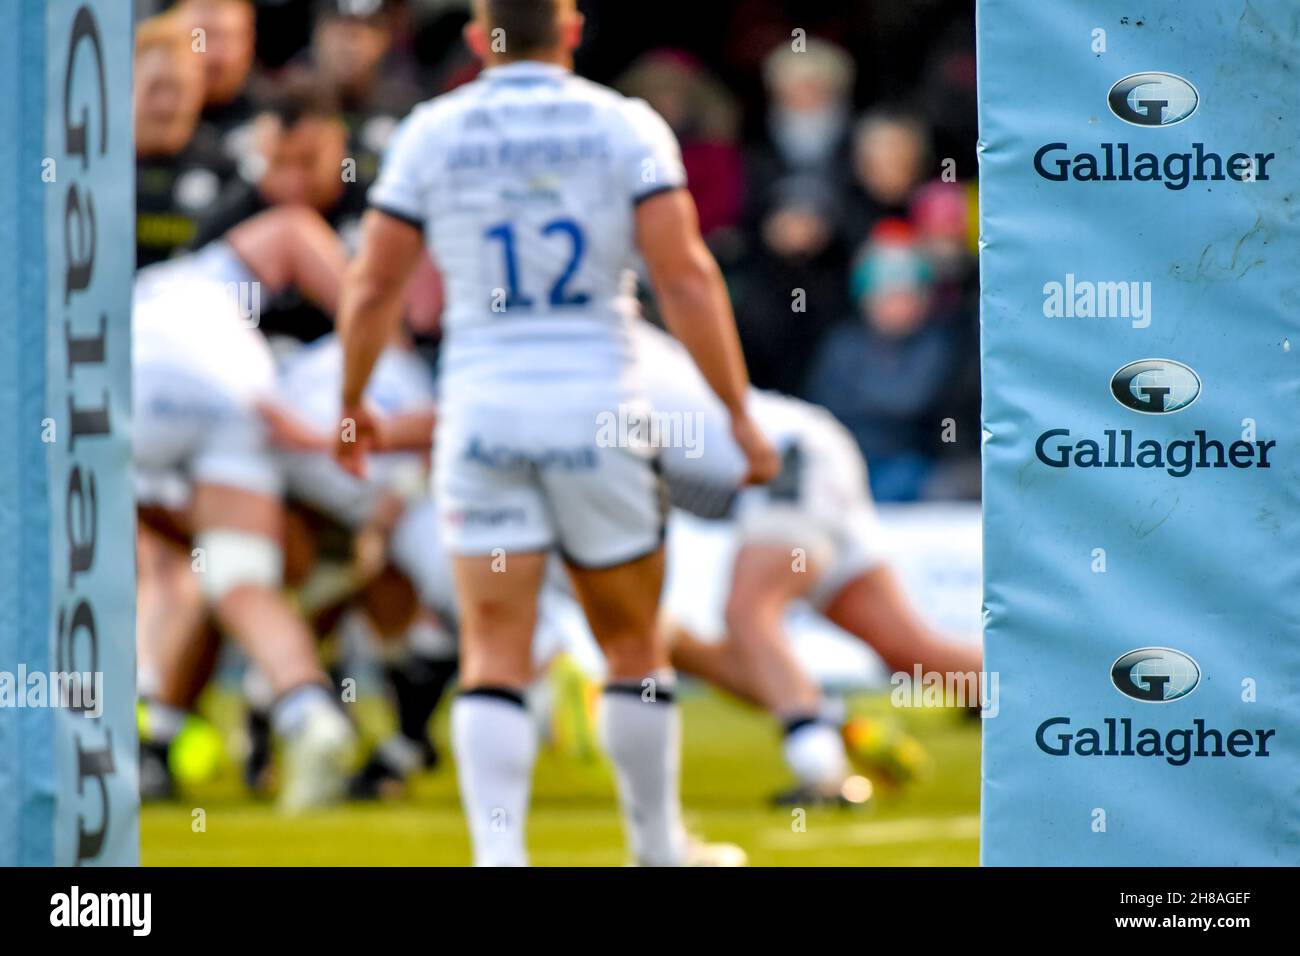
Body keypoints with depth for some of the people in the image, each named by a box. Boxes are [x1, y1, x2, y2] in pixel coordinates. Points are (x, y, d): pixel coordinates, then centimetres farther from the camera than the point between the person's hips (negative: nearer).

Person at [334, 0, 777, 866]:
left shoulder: (431, 134, 4)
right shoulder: (625, 127, 0)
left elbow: (373, 289, 5)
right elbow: (685, 277, -8)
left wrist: (352, 404, 20)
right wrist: (740, 412, -3)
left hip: (481, 412, 1)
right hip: (597, 408, -1)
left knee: (495, 656, 0)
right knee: (633, 645, 13)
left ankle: (498, 852, -14)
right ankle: (659, 847, 21)